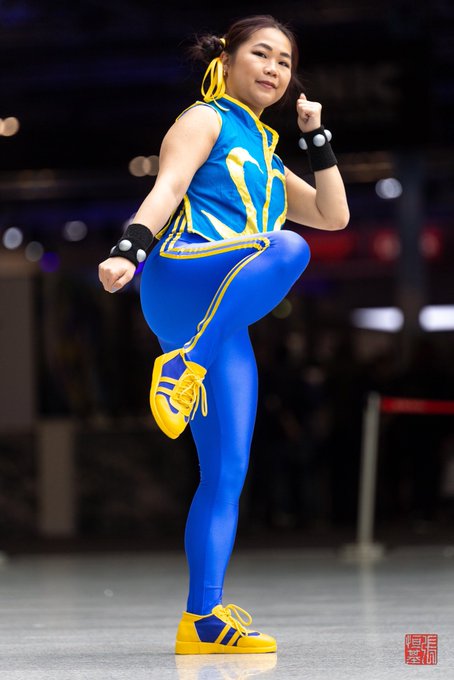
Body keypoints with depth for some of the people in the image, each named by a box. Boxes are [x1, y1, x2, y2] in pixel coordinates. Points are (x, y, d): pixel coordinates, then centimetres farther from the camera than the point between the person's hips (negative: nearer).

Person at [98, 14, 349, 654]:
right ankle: (182, 367, -36)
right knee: (286, 249, -37)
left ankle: (204, 621, -7)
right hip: (182, 279, -7)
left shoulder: (267, 161, 34)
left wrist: (317, 137, 25)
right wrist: (130, 248, -25)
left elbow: (334, 214, 31)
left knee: (227, 472, -5)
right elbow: (168, 187, -7)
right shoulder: (205, 122, 10)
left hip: (226, 322, 7)